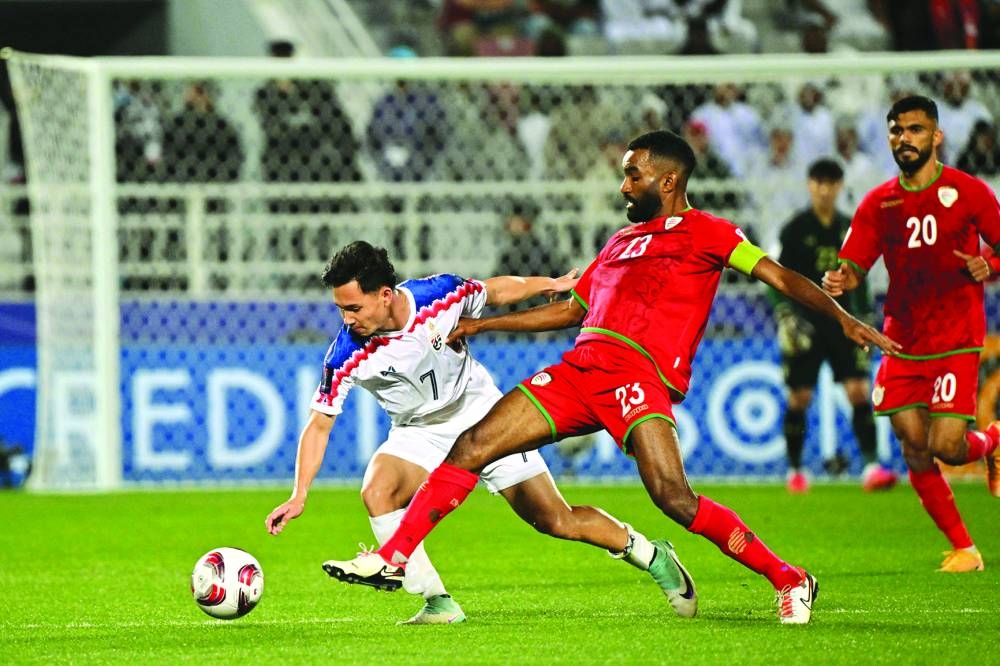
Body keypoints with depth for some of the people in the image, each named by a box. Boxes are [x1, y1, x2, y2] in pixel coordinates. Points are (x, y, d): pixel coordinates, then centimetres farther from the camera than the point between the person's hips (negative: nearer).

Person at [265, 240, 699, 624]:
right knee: (377, 491, -29)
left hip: (481, 415, -1)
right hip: (419, 434, 1)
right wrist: (299, 495, -22)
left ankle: (651, 556, 23)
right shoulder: (346, 356, -24)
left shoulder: (439, 296, -25)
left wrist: (553, 285, 1)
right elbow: (319, 424, -14)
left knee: (558, 522, -1)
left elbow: (497, 291, -3)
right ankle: (438, 604, -19)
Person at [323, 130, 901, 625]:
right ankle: (392, 559, 4)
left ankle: (791, 581, -10)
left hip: (636, 373, -7)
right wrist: (480, 325, 36)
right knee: (471, 448, -1)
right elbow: (570, 310, 36)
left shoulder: (703, 232, 6)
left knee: (674, 498, -24)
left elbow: (778, 276, -2)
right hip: (579, 369, 7)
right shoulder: (622, 241, 29)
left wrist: (843, 318, -17)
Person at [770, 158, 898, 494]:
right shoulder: (795, 229, -2)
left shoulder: (849, 229, 10)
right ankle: (795, 470, 13)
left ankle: (871, 466, -13)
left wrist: (866, 316, 16)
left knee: (860, 391, -10)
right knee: (799, 397, -1)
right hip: (805, 324, -3)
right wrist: (784, 314, -15)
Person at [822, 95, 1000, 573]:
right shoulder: (878, 204, 5)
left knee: (946, 447, -14)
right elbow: (854, 267, 1)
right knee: (916, 453, -3)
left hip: (956, 341, -3)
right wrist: (838, 280, -22)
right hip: (902, 344, 3)